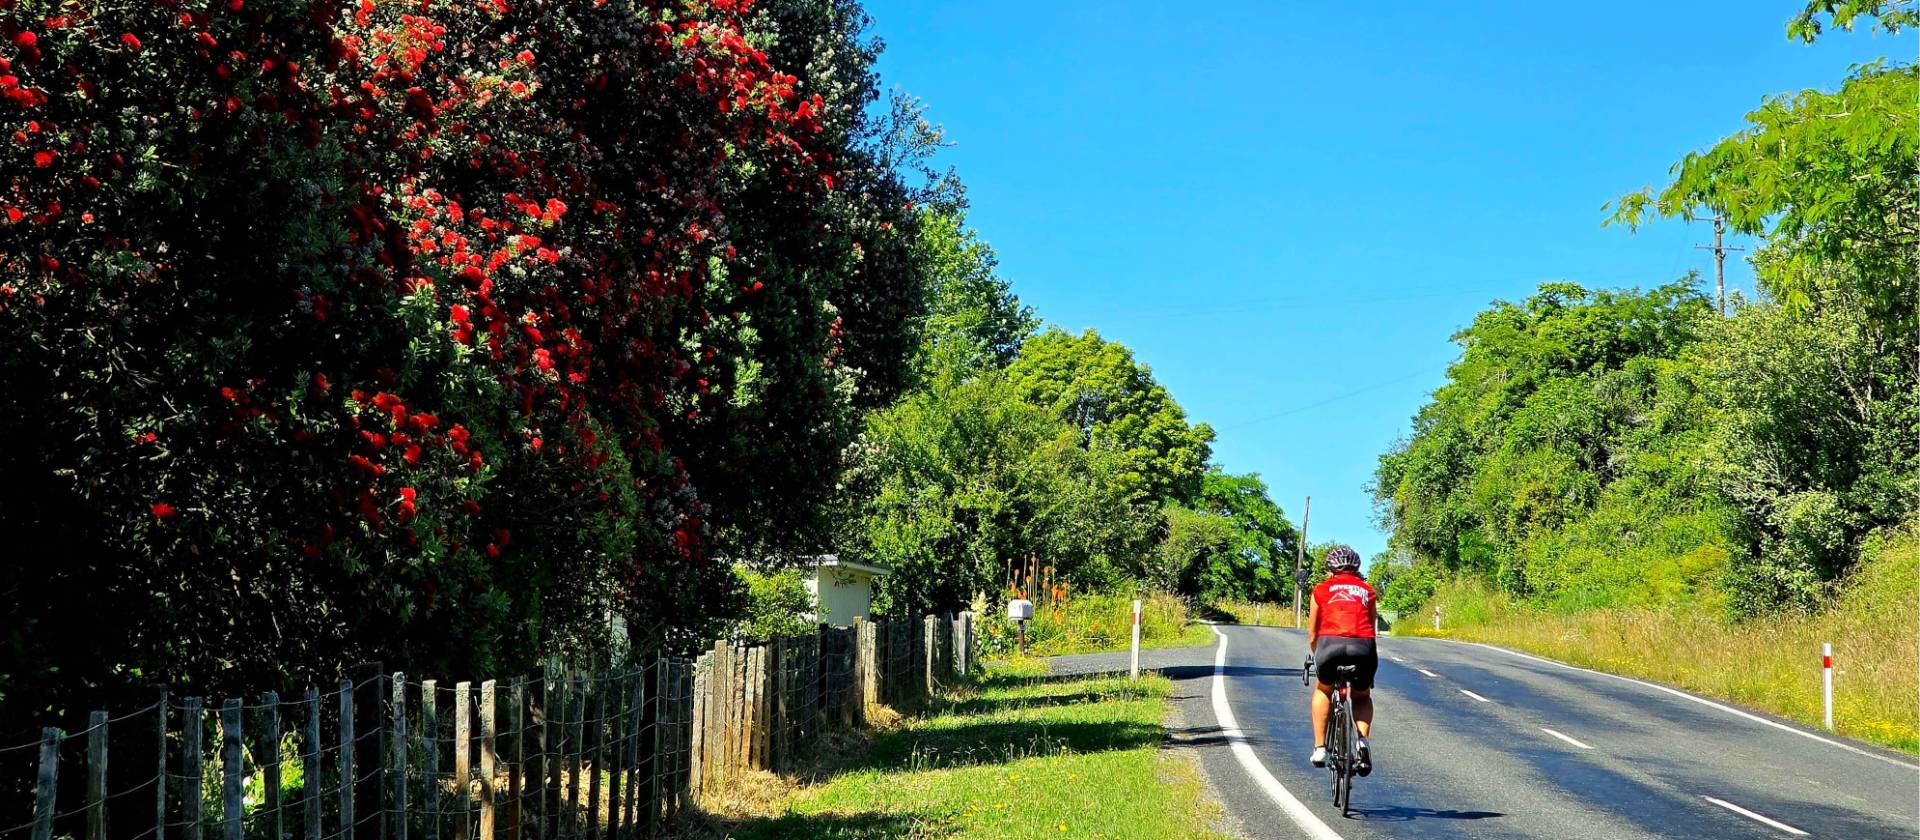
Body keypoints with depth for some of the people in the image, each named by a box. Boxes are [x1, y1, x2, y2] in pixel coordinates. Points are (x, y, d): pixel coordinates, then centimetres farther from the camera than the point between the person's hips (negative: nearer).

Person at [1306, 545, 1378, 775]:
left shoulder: (1321, 590, 21)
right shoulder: (1367, 591, 24)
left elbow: (1312, 636, 25)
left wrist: (1316, 656, 44)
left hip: (1330, 644, -1)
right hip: (1363, 647, 1)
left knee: (1323, 691, 29)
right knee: (1362, 697, 28)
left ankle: (1320, 747, 19)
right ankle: (1363, 741, 2)